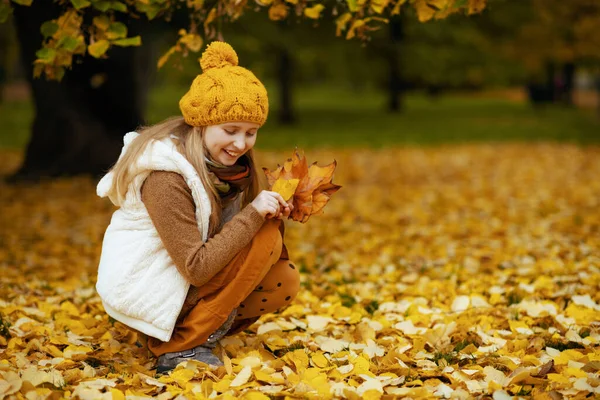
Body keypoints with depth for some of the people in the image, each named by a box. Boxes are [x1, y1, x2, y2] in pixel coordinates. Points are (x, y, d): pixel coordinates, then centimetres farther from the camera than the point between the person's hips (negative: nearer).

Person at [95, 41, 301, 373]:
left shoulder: (224, 160, 0)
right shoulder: (166, 177, -26)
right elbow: (196, 267, -27)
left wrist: (272, 211, -17)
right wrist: (253, 215, -29)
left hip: (182, 281, 8)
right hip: (141, 293, -8)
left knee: (284, 282, -3)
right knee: (265, 239, -19)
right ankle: (179, 348, -13)